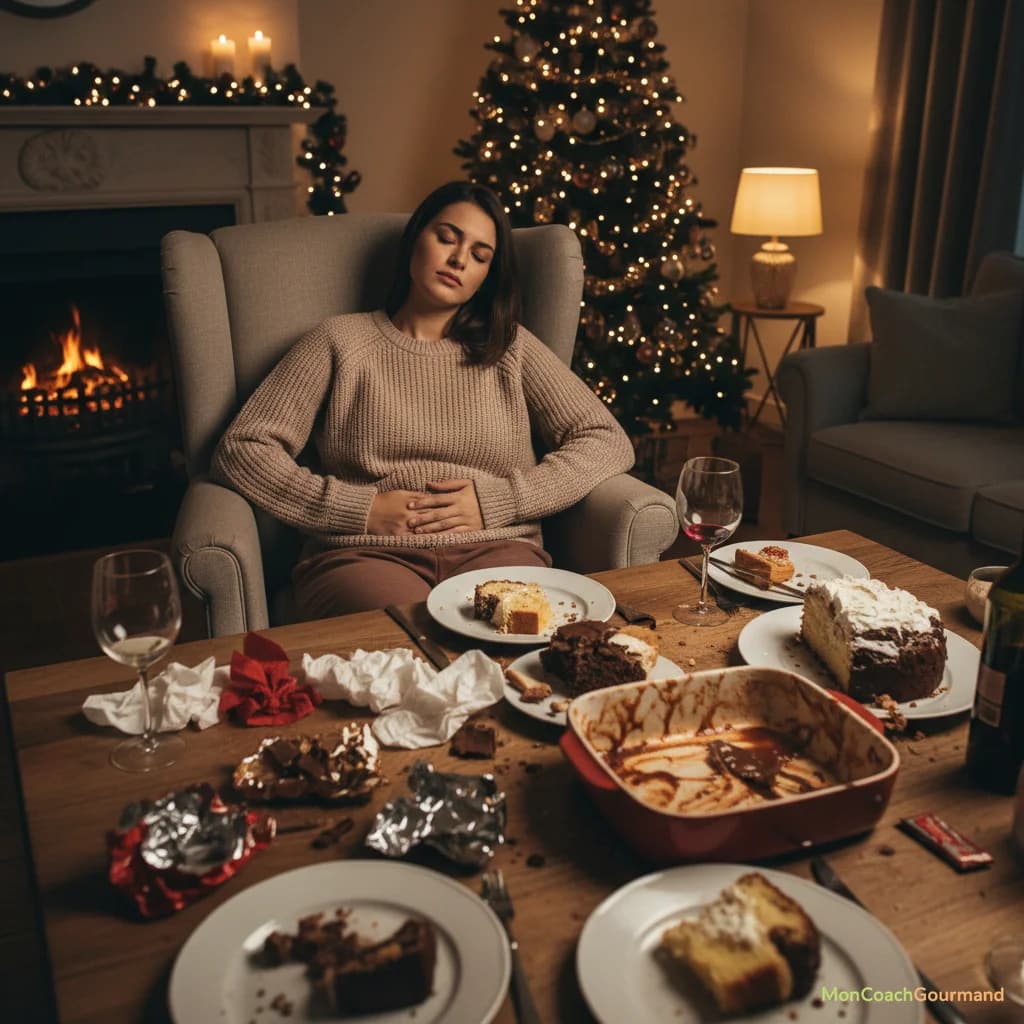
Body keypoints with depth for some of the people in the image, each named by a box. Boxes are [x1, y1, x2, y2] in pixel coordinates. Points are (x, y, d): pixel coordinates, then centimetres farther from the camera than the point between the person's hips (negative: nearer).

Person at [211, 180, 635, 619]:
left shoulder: (510, 347, 16)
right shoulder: (340, 342, 12)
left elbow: (608, 442, 9)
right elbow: (241, 450, 5)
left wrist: (497, 500, -5)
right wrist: (358, 508, -7)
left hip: (495, 550, 2)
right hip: (366, 554, -1)